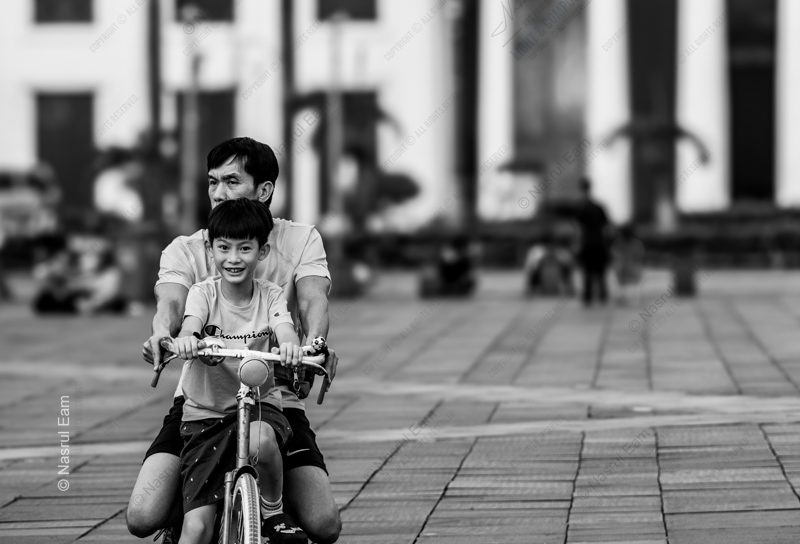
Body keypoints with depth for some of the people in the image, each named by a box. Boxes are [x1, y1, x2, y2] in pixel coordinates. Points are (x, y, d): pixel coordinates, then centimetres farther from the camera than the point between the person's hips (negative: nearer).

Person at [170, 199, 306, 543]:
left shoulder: (270, 296, -3)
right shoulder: (203, 293, -6)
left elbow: (286, 331, -21)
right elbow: (190, 324, -27)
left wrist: (290, 347, -47)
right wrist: (184, 340, -52)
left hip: (258, 404, 0)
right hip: (204, 413, 0)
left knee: (260, 440, -38)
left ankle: (274, 513, -11)